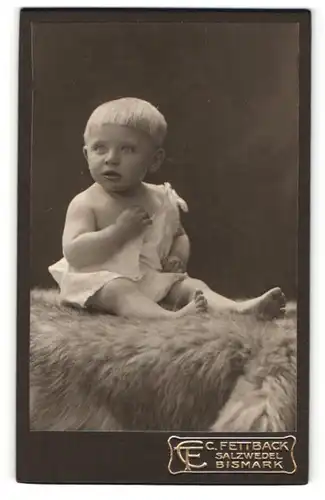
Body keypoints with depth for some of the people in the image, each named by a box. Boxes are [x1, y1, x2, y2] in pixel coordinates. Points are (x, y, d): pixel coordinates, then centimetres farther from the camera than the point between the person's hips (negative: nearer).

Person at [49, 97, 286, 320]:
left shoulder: (162, 200, 7)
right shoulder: (85, 203, -7)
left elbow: (179, 236, 22)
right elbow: (74, 254, -18)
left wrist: (179, 257, -2)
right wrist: (119, 230, -22)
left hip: (153, 280, 5)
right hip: (102, 280, -4)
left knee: (191, 285, -14)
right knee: (119, 291, -34)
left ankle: (241, 309, -32)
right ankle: (173, 318, -56)